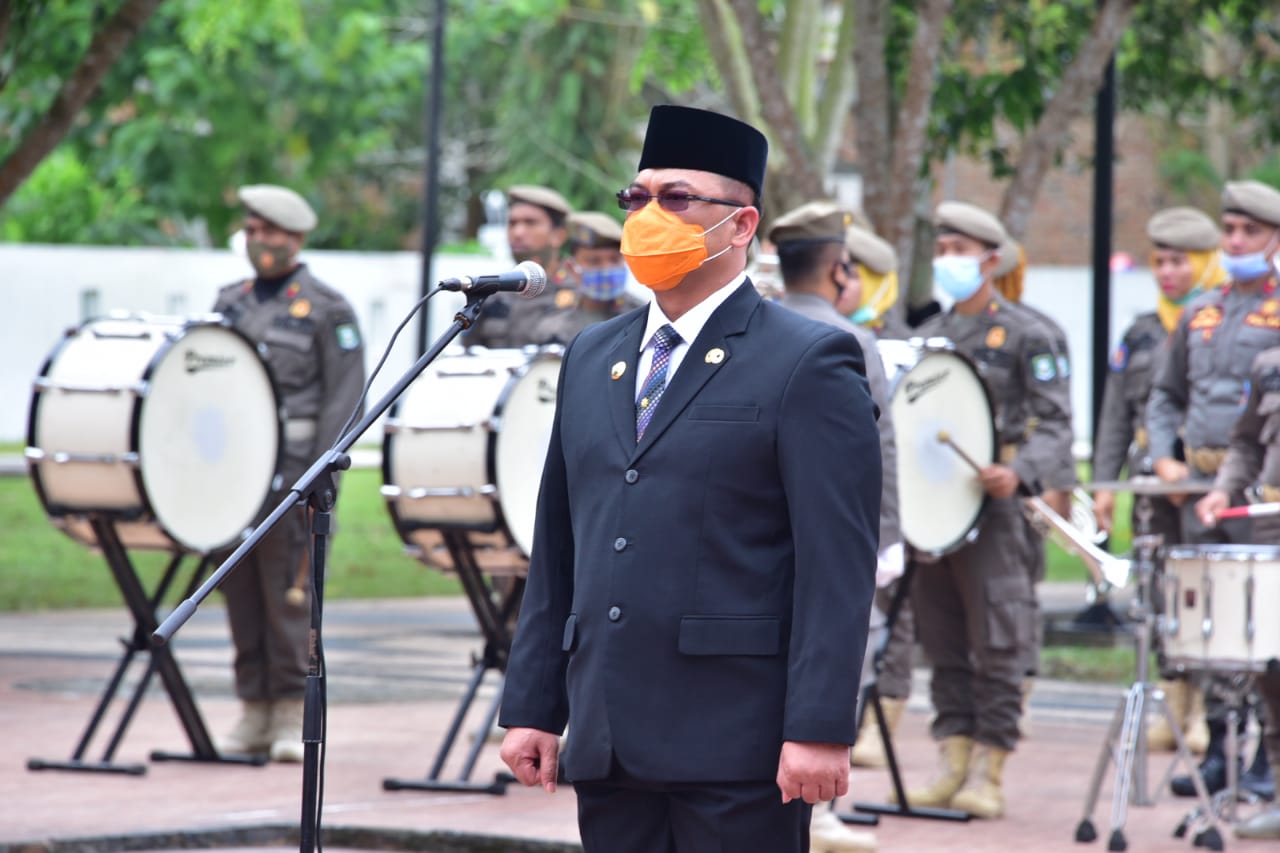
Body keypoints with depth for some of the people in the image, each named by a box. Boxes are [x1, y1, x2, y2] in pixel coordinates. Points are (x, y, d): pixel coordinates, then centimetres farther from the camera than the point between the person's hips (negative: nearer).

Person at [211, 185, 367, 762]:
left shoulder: (325, 309, 1)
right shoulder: (230, 303, 18)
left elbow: (344, 397, -4)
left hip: (292, 470, -5)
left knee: (288, 593, -7)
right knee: (241, 594, 4)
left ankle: (293, 715, -2)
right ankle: (254, 714, 10)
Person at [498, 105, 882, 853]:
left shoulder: (811, 363, -4)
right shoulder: (591, 358, 17)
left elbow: (839, 564, -10)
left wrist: (819, 729, -17)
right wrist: (532, 706, 12)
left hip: (737, 743, -6)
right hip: (610, 746, 6)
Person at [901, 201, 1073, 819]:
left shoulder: (1025, 335, 0)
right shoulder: (928, 335, 17)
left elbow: (1055, 423, -5)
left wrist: (1019, 473, -22)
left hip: (992, 507, -6)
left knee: (996, 644, -5)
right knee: (942, 641, 6)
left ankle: (988, 772, -2)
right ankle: (953, 760, 11)